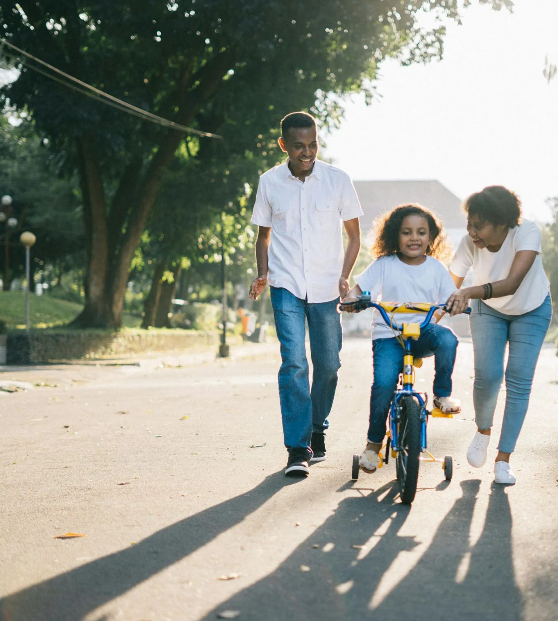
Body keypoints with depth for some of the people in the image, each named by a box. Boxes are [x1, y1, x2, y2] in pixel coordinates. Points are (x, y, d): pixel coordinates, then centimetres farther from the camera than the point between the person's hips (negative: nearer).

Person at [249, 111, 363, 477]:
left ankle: (317, 429, 30)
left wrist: (344, 277, -6)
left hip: (326, 287, 1)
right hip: (286, 285, -1)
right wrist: (262, 274, -1)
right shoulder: (270, 183, 1)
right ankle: (298, 449, -10)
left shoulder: (338, 180, -1)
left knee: (328, 364, 6)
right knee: (294, 362, -12)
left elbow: (354, 235, 7)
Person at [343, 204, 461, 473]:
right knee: (383, 382, -24)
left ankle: (443, 394, -10)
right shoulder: (384, 265, 2)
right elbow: (359, 288, -1)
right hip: (388, 335, -1)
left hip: (423, 332, 2)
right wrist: (351, 299, -24)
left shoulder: (436, 268, 8)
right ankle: (374, 443, -3)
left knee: (447, 338, -33)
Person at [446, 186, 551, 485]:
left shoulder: (527, 233, -35)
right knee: (487, 375, -15)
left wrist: (469, 292, -62)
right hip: (489, 311, 1)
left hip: (531, 311, -1)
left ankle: (503, 459, 4)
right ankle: (483, 431, 15)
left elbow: (512, 283, -47)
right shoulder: (470, 243, -27)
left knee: (519, 382, -8)